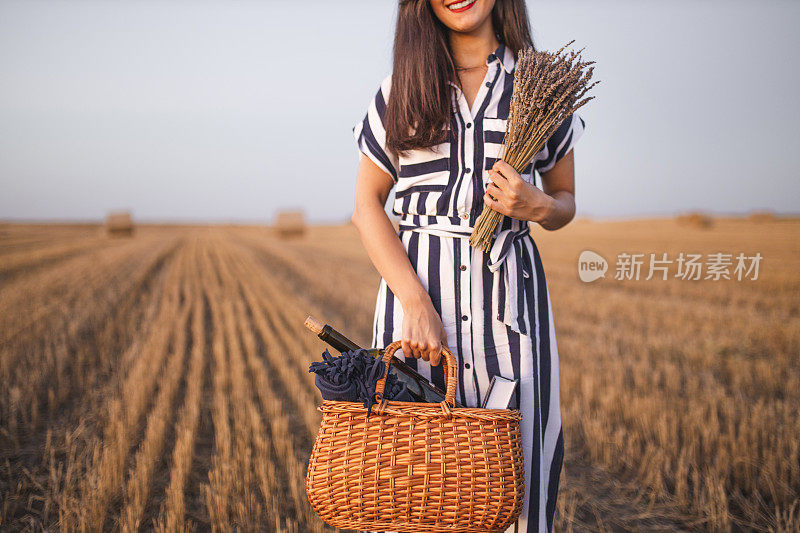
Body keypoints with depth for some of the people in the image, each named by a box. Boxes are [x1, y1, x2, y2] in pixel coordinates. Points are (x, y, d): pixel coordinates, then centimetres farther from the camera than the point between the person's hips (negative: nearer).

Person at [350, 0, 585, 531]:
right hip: (414, 284, 0)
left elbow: (565, 201, 15)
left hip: (508, 287, 0)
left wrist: (536, 207, -11)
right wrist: (415, 302, -10)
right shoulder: (401, 88, 8)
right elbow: (367, 204, 3)